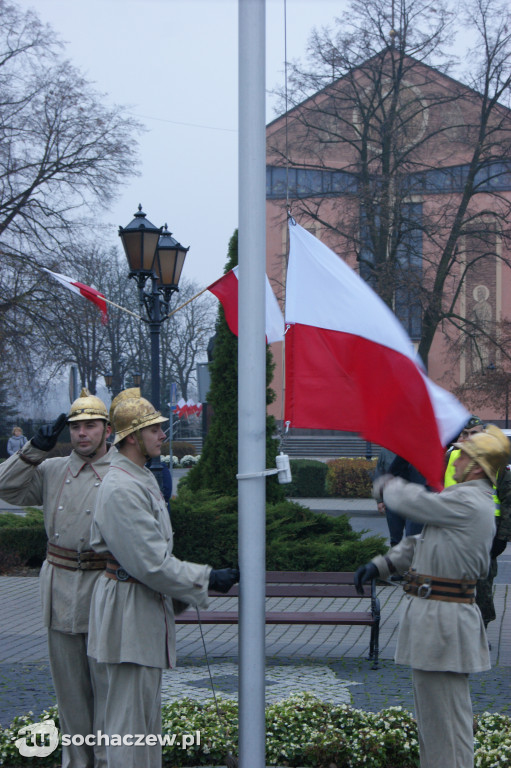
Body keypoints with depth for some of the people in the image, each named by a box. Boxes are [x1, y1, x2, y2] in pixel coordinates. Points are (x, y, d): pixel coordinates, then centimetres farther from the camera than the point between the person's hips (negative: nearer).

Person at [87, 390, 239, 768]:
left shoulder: (144, 478, 13)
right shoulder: (122, 488, -21)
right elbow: (150, 563, -23)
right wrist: (207, 578, -17)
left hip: (150, 606, 11)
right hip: (130, 612, -11)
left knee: (147, 711, 18)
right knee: (130, 715, -3)